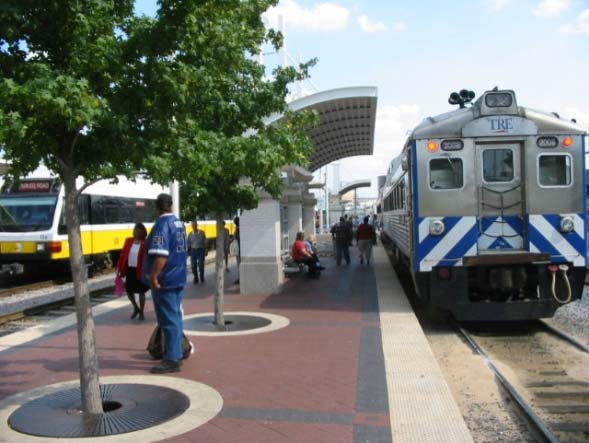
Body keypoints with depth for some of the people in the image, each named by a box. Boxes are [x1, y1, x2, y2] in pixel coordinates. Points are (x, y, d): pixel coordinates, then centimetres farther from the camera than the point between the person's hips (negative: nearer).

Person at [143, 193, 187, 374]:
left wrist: (153, 276, -24)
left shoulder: (162, 224, -17)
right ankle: (176, 354, 24)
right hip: (178, 278, 9)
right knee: (175, 317, 15)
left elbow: (160, 255, -27)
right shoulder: (179, 223, 11)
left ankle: (172, 360, -1)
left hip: (165, 280, -9)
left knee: (168, 320, -5)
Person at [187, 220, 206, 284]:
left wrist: (205, 250, -2)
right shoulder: (190, 234, 5)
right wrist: (189, 251, 8)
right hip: (193, 251, 2)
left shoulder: (202, 233, -1)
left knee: (201, 264, -5)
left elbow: (205, 242, 2)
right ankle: (195, 278, 13)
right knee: (194, 265, 2)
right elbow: (189, 244, 11)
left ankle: (202, 278, 13)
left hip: (201, 250, -2)